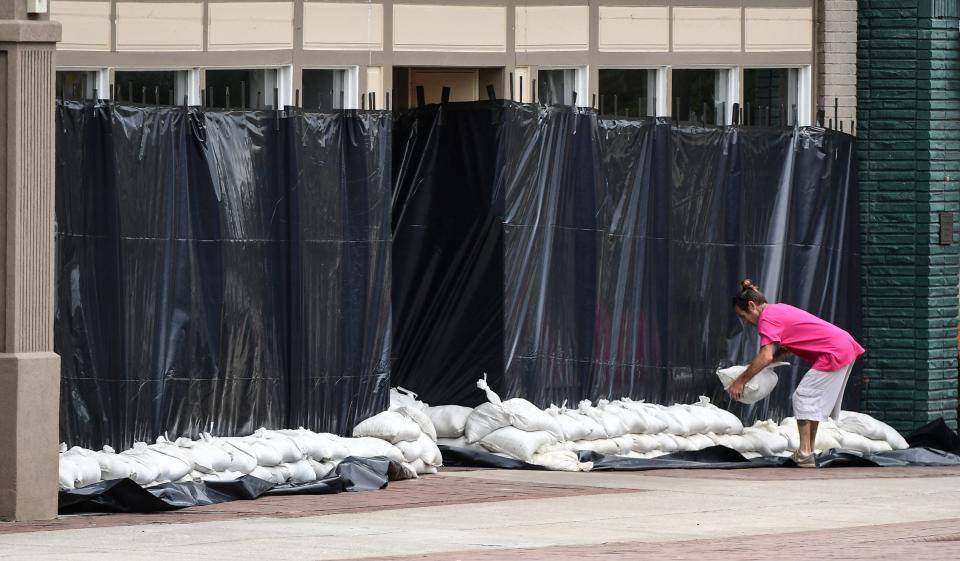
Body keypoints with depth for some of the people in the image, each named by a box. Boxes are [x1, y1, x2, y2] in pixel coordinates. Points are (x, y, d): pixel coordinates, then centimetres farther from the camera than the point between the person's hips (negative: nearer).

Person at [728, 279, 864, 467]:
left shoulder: (767, 319, -12)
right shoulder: (778, 310, 18)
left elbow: (766, 356, -22)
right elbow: (788, 349, 19)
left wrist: (740, 381, -15)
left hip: (834, 353, -10)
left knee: (804, 397, -7)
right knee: (814, 399, 18)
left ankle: (805, 454, -10)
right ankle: (809, 451, 22)